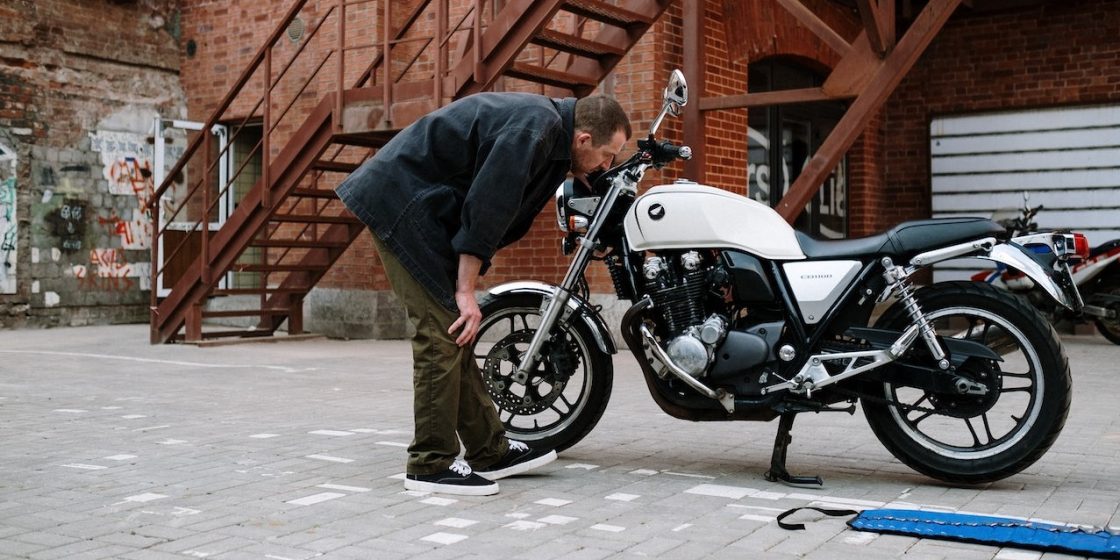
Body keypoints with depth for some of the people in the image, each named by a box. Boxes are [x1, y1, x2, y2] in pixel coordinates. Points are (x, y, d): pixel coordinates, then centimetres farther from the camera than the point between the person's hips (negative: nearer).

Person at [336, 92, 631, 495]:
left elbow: (500, 212, 15)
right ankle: (430, 464, -3)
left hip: (424, 201, 10)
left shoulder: (542, 122, 13)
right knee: (443, 329, -11)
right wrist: (466, 291, -18)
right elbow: (486, 206, -23)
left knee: (455, 333, 10)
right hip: (403, 198, -10)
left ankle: (490, 451, 15)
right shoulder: (538, 126, -19)